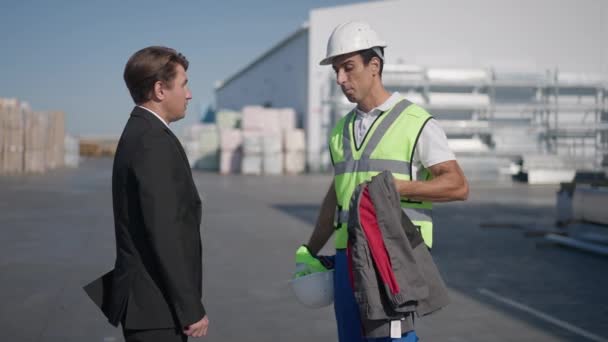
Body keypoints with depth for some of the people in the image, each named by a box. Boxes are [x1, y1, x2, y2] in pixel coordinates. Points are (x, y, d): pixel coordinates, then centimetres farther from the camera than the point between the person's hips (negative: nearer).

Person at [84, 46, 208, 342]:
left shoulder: (138, 135, 12)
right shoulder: (153, 143, -18)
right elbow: (164, 233, -23)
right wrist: (190, 309, -19)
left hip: (146, 298, 10)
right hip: (157, 304, -10)